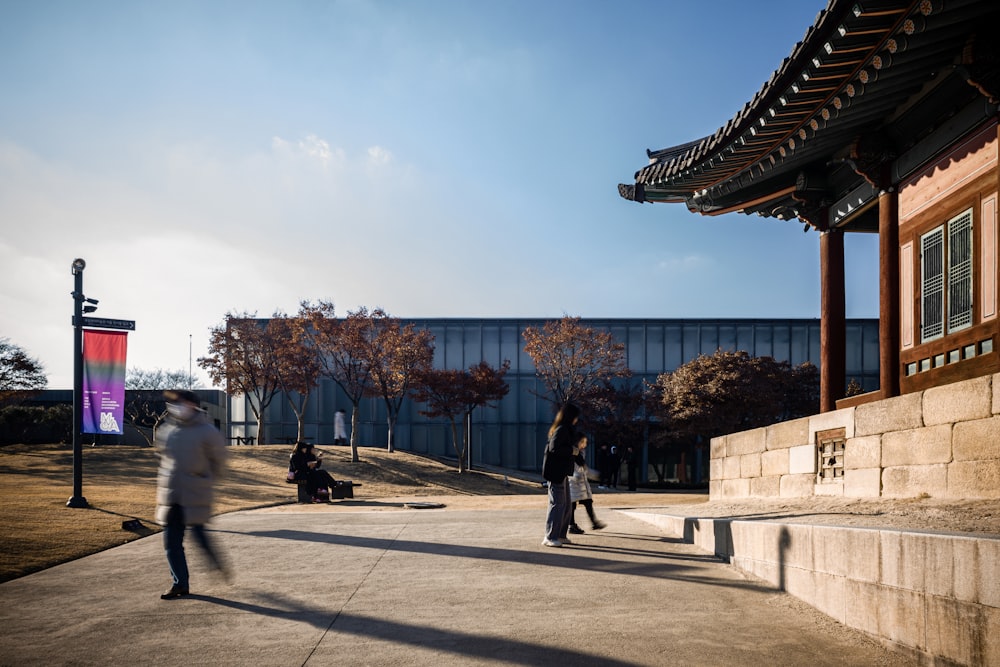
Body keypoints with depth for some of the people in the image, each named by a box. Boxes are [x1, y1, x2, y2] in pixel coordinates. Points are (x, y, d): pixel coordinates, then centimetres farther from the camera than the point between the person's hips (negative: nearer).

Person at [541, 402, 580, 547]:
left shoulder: (565, 429, 16)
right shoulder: (561, 430, -16)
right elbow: (554, 448, -26)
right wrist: (571, 451, -16)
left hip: (561, 472, 11)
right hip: (556, 472, -11)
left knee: (566, 505, 13)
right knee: (557, 504, -8)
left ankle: (560, 535, 19)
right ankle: (550, 538, -4)